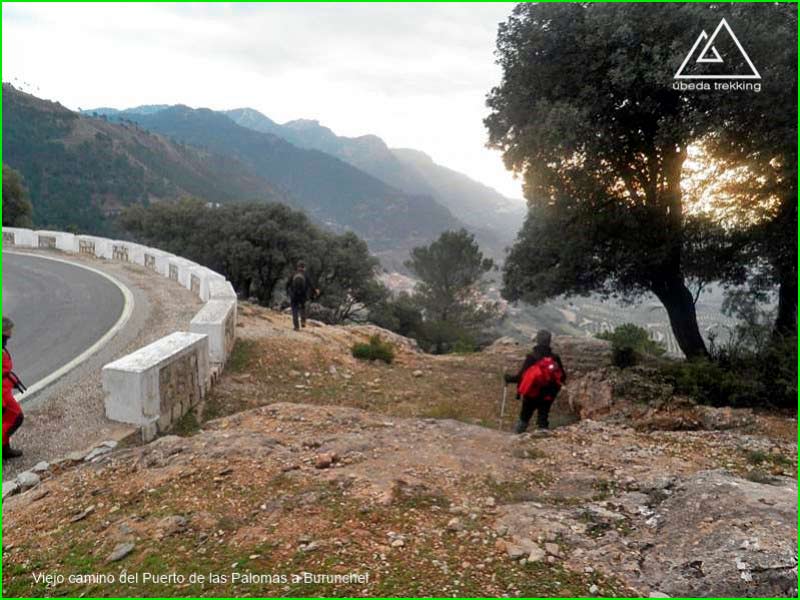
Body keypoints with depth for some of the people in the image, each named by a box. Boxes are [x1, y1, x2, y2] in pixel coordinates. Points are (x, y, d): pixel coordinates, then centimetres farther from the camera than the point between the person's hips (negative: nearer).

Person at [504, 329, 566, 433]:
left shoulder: (531, 357, -15)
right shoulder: (555, 358, -4)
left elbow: (522, 376, -16)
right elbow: (562, 377, 2)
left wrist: (510, 379, 0)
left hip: (531, 394, -2)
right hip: (548, 396, 2)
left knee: (524, 418, 13)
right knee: (543, 419, 11)